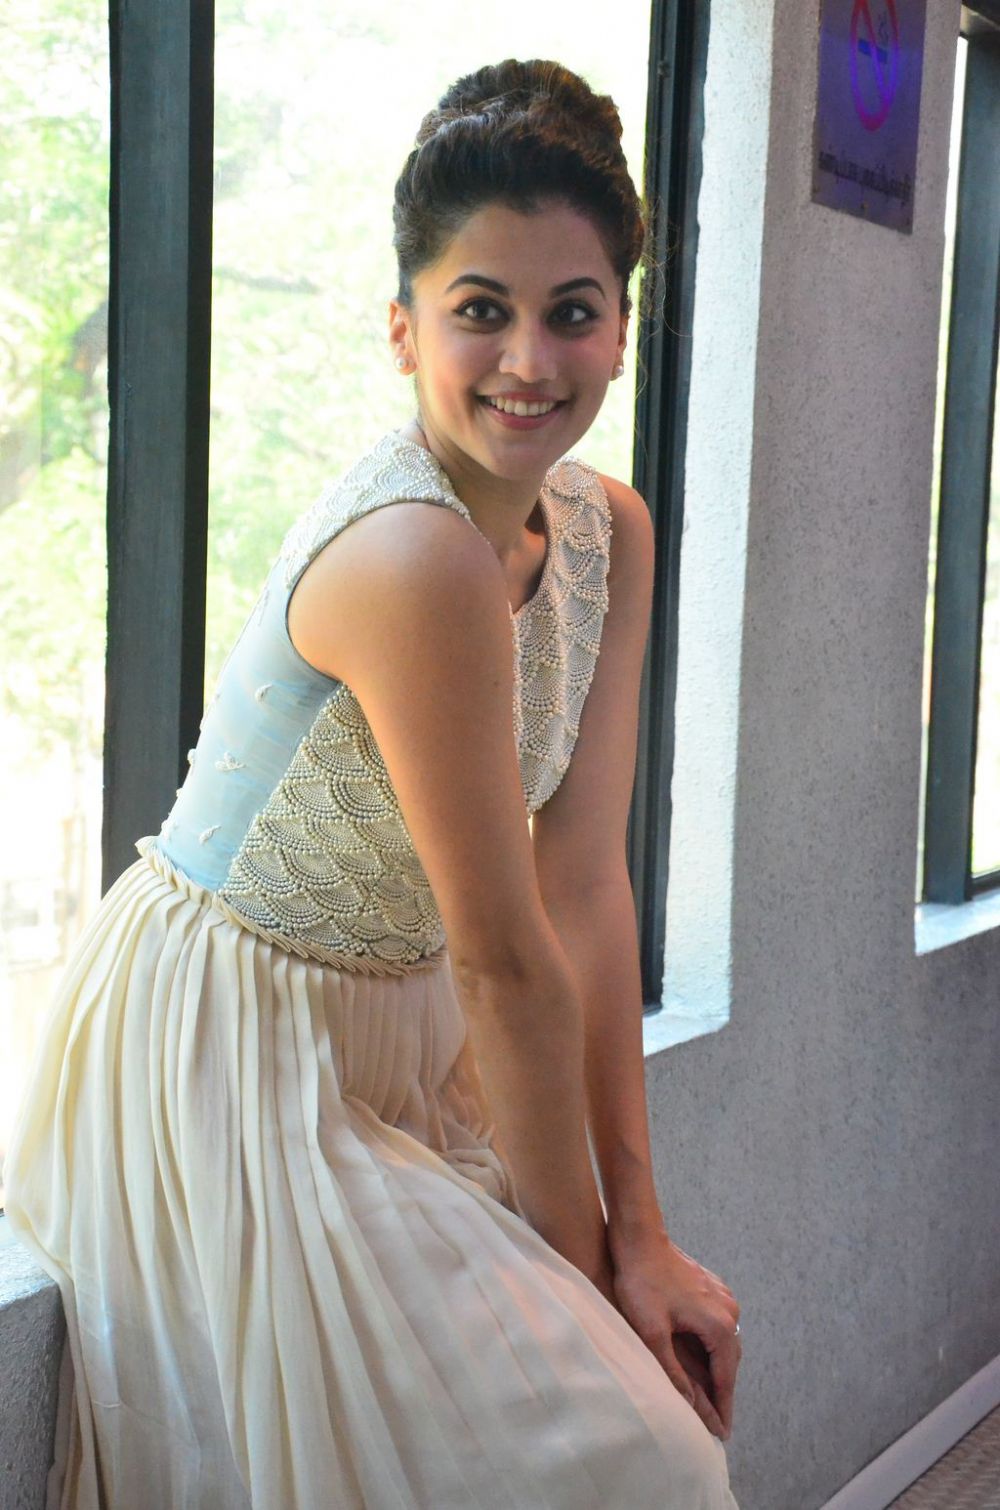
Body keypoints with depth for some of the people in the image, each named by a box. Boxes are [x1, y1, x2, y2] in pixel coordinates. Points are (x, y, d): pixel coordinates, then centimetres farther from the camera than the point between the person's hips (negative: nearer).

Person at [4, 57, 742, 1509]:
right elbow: (509, 958, -23)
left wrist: (638, 1230, -7)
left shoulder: (607, 531, -2)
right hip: (224, 1054, -8)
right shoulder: (415, 556, -28)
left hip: (392, 1040, 8)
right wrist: (584, 1252, -12)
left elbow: (589, 884, -5)